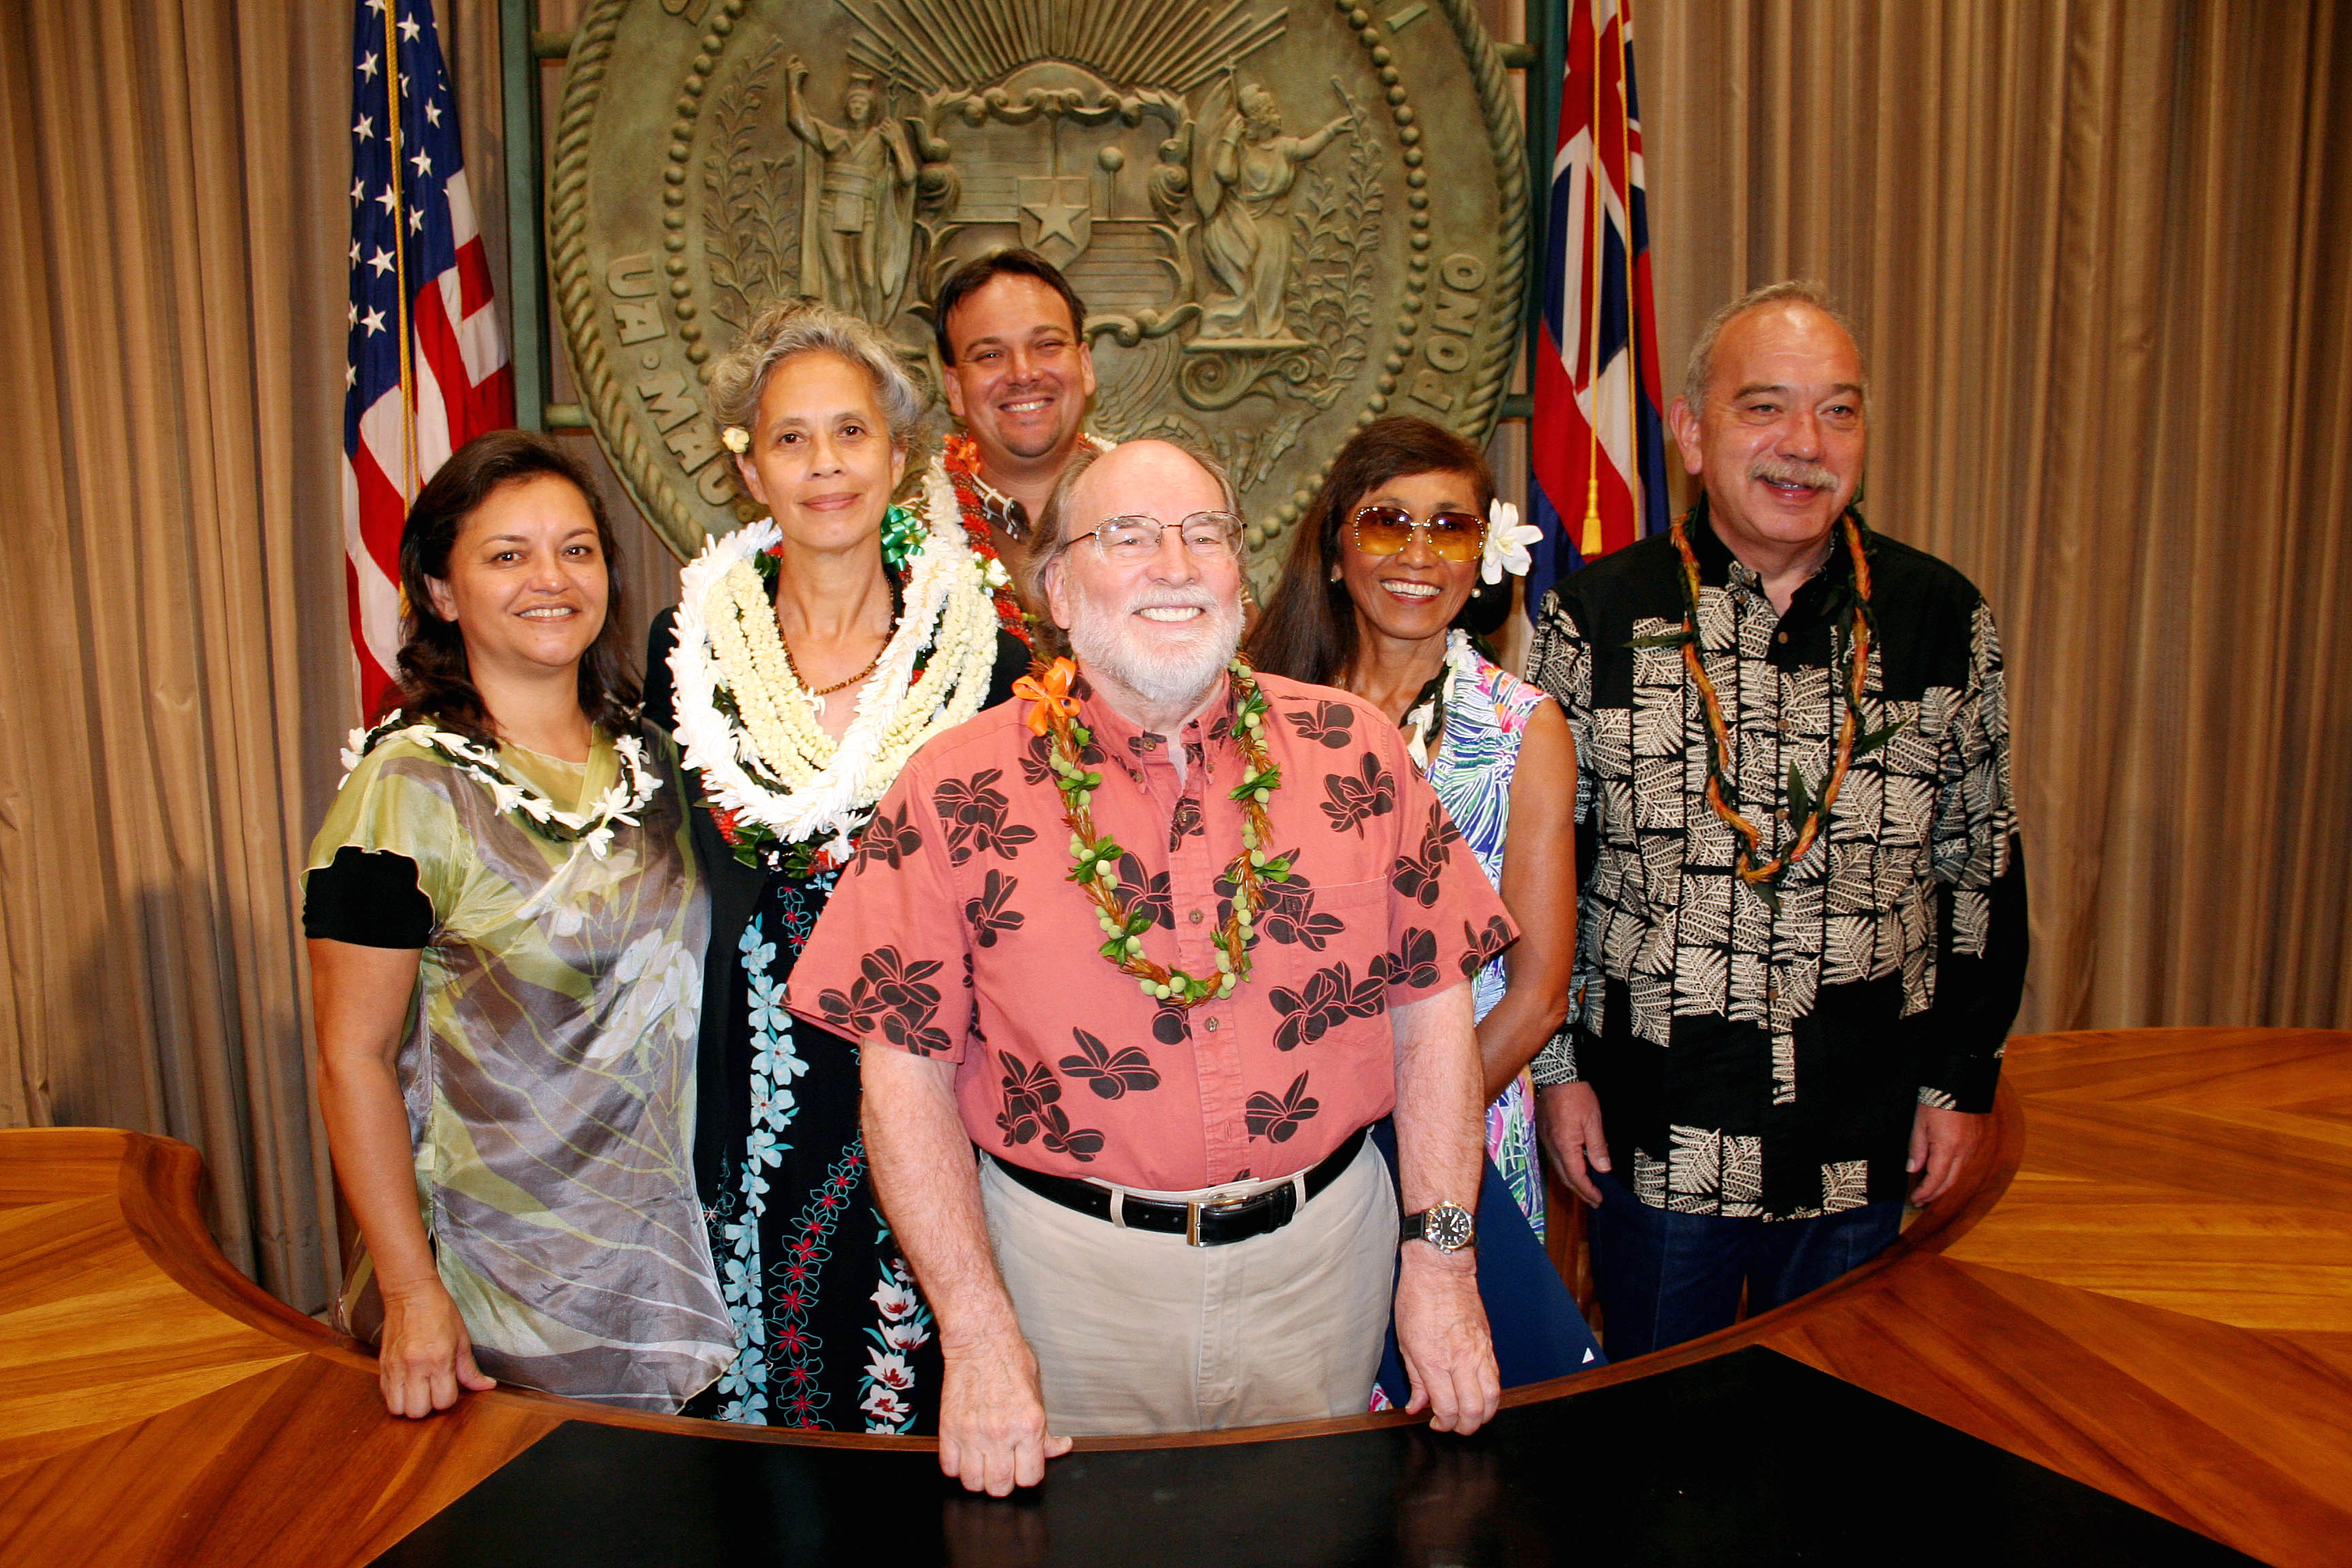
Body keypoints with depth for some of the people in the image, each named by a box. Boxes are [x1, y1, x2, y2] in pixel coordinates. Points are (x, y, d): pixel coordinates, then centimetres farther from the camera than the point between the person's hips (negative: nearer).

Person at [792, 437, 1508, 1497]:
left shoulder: (1353, 755, -3)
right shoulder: (958, 792, -9)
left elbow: (1431, 1003, 1)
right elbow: (906, 1070, -8)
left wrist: (1441, 1258, -3)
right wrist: (979, 1334, -13)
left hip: (1323, 1248, 2)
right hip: (1075, 1268, -2)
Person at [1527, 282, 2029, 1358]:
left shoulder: (1942, 618, -1)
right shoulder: (1596, 616, -6)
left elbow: (1982, 862, 6)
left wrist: (1965, 1076, 4)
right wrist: (1555, 1063, -2)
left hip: (1869, 1146, 2)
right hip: (1658, 1137, -1)